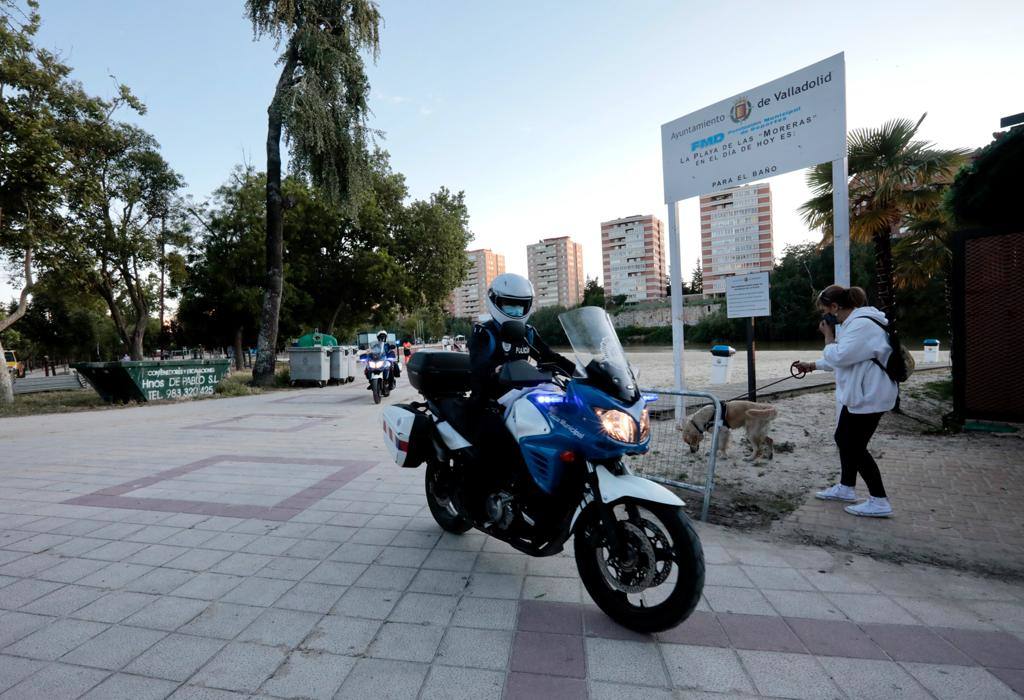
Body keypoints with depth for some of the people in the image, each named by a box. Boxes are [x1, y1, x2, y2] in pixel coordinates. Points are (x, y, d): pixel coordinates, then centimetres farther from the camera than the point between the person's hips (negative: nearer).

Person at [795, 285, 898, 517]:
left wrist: (828, 335, -12)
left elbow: (839, 357, -26)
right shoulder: (851, 323, 11)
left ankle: (879, 501, 8)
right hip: (857, 395, 11)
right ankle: (846, 487, 33)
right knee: (843, 439, 19)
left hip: (868, 397, -11)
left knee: (856, 447, -3)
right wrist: (812, 365, 17)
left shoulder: (862, 325, -22)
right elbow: (842, 358, 21)